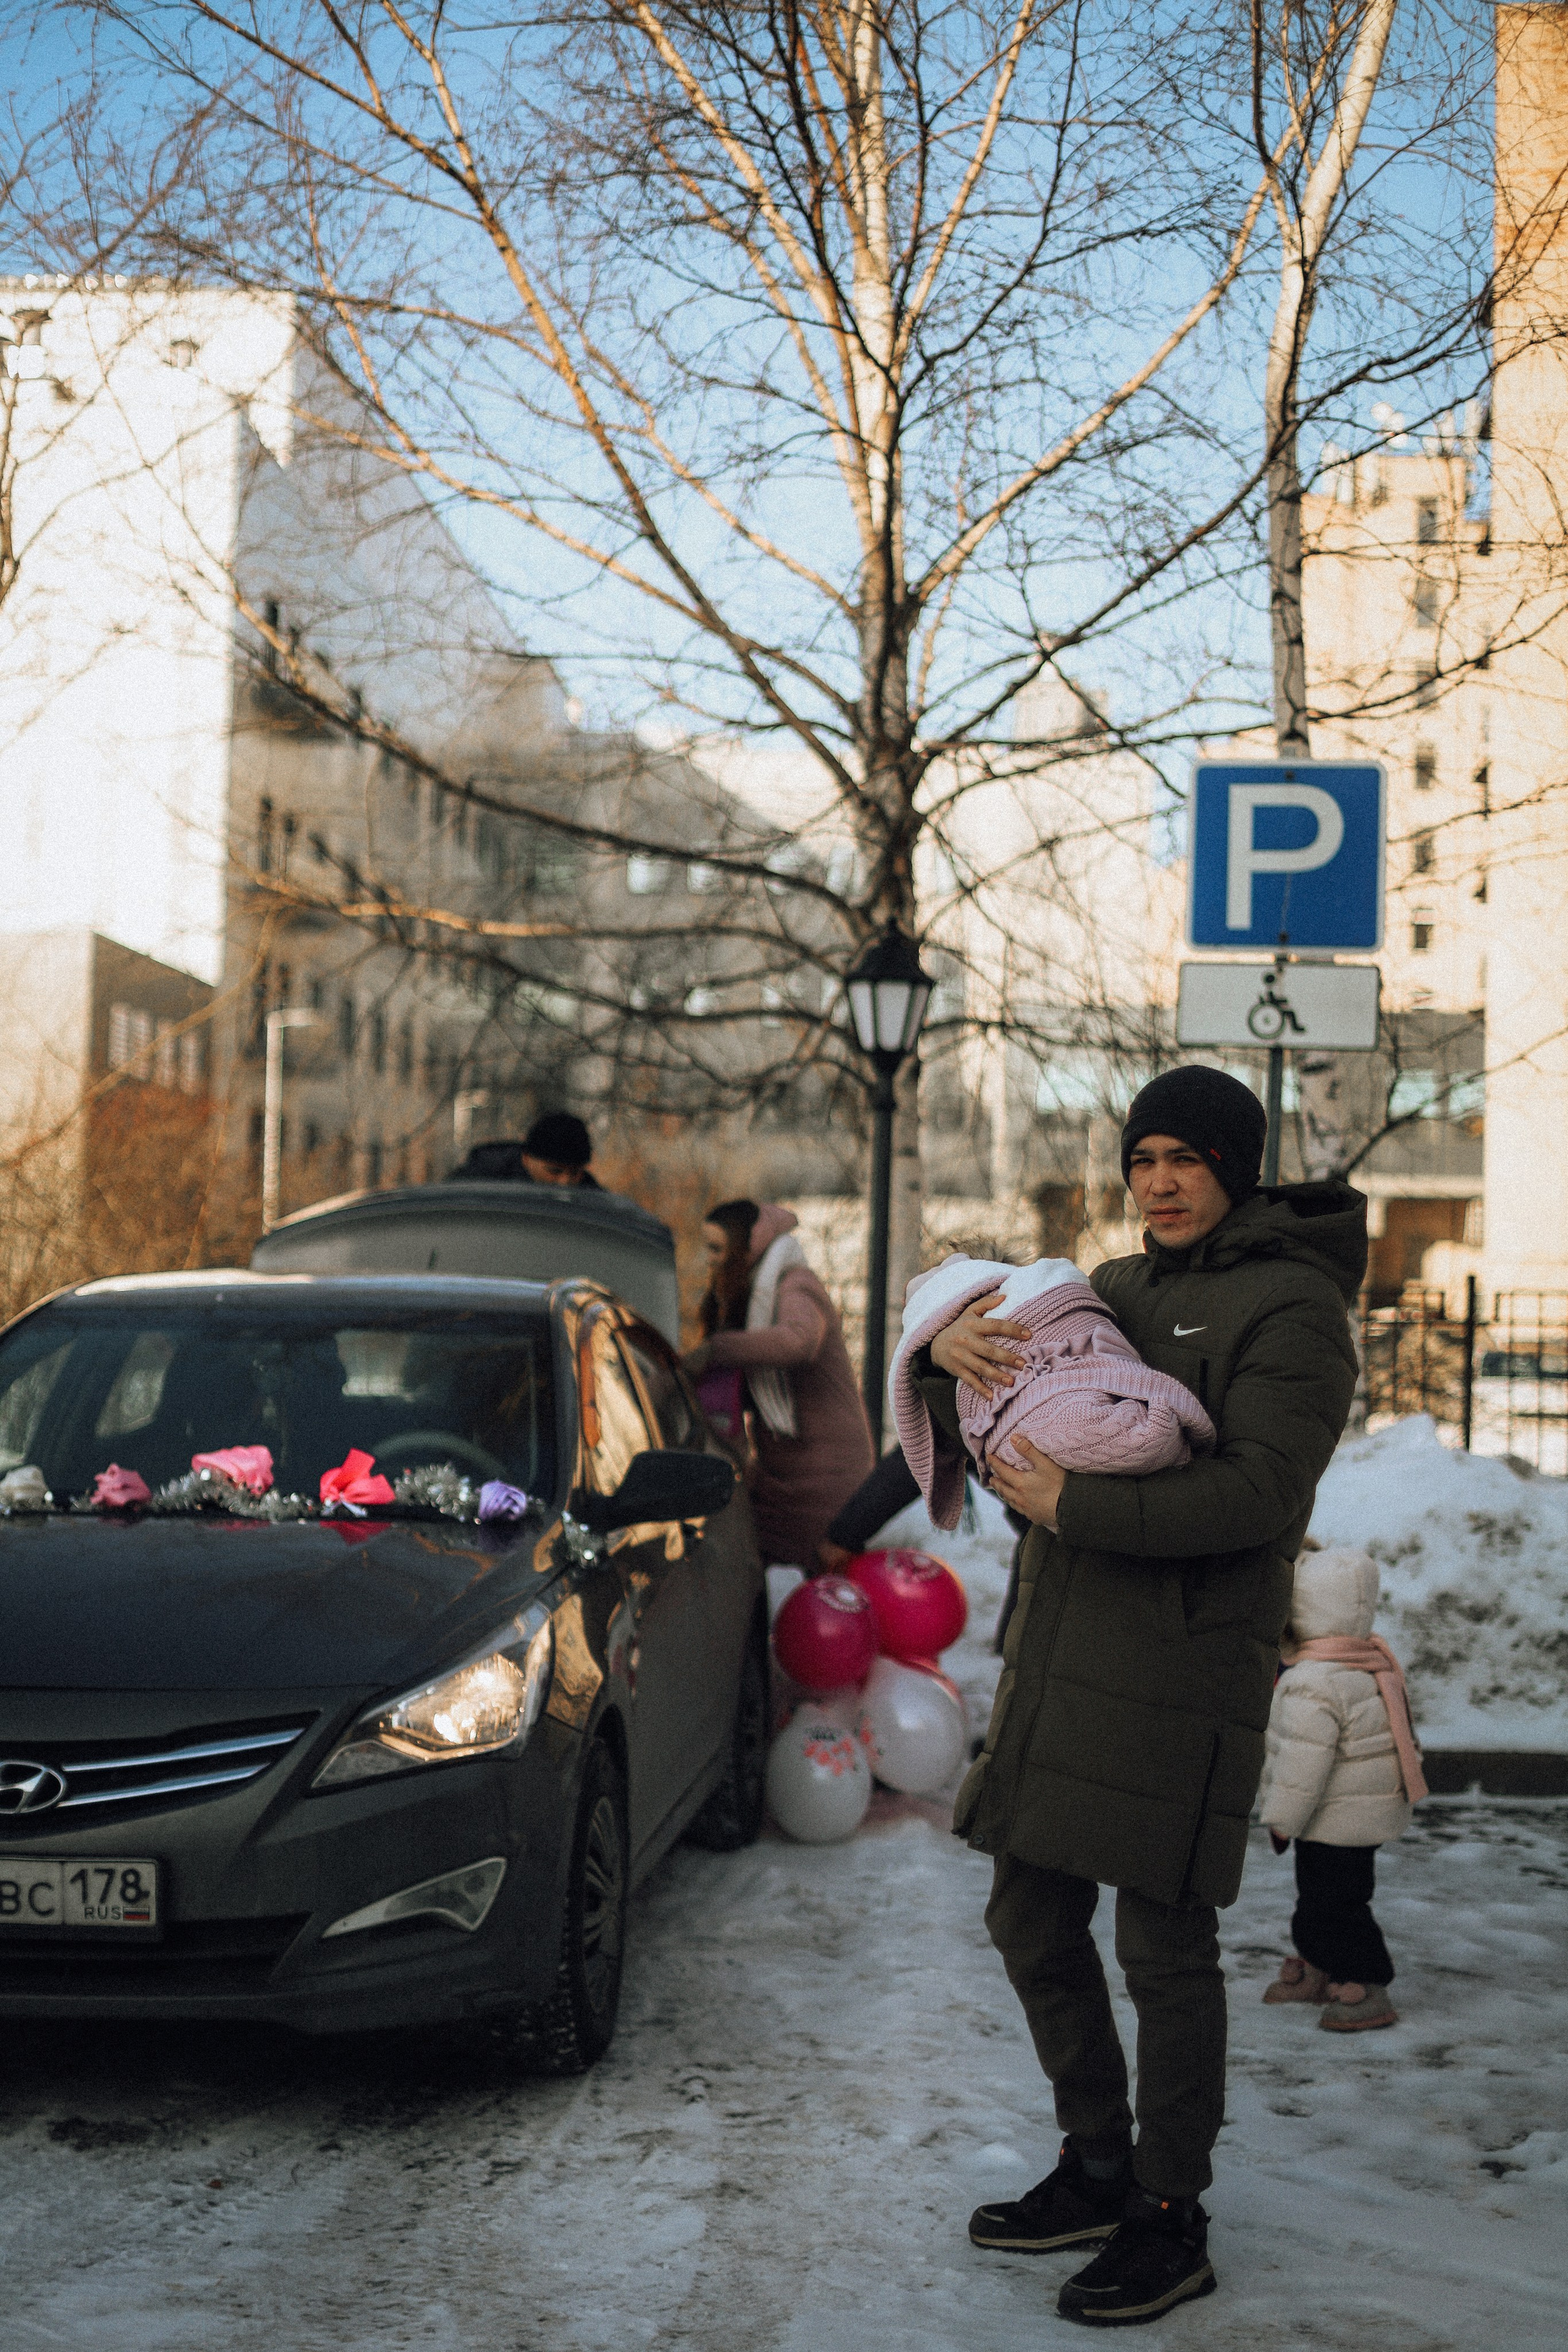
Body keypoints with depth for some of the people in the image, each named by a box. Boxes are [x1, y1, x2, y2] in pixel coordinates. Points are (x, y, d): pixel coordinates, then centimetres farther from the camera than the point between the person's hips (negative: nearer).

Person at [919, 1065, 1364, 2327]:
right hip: (1062, 1657, 8)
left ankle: (1171, 2221, 12)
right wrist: (948, 1350, -6)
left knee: (1164, 1949, -2)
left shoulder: (1291, 1308, -8)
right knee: (1034, 1925, 13)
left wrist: (1074, 1506, -22)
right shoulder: (1115, 1290, 15)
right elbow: (973, 1419, 18)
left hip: (1185, 1672, -8)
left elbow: (1260, 1490, -21)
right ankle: (1098, 2173, 29)